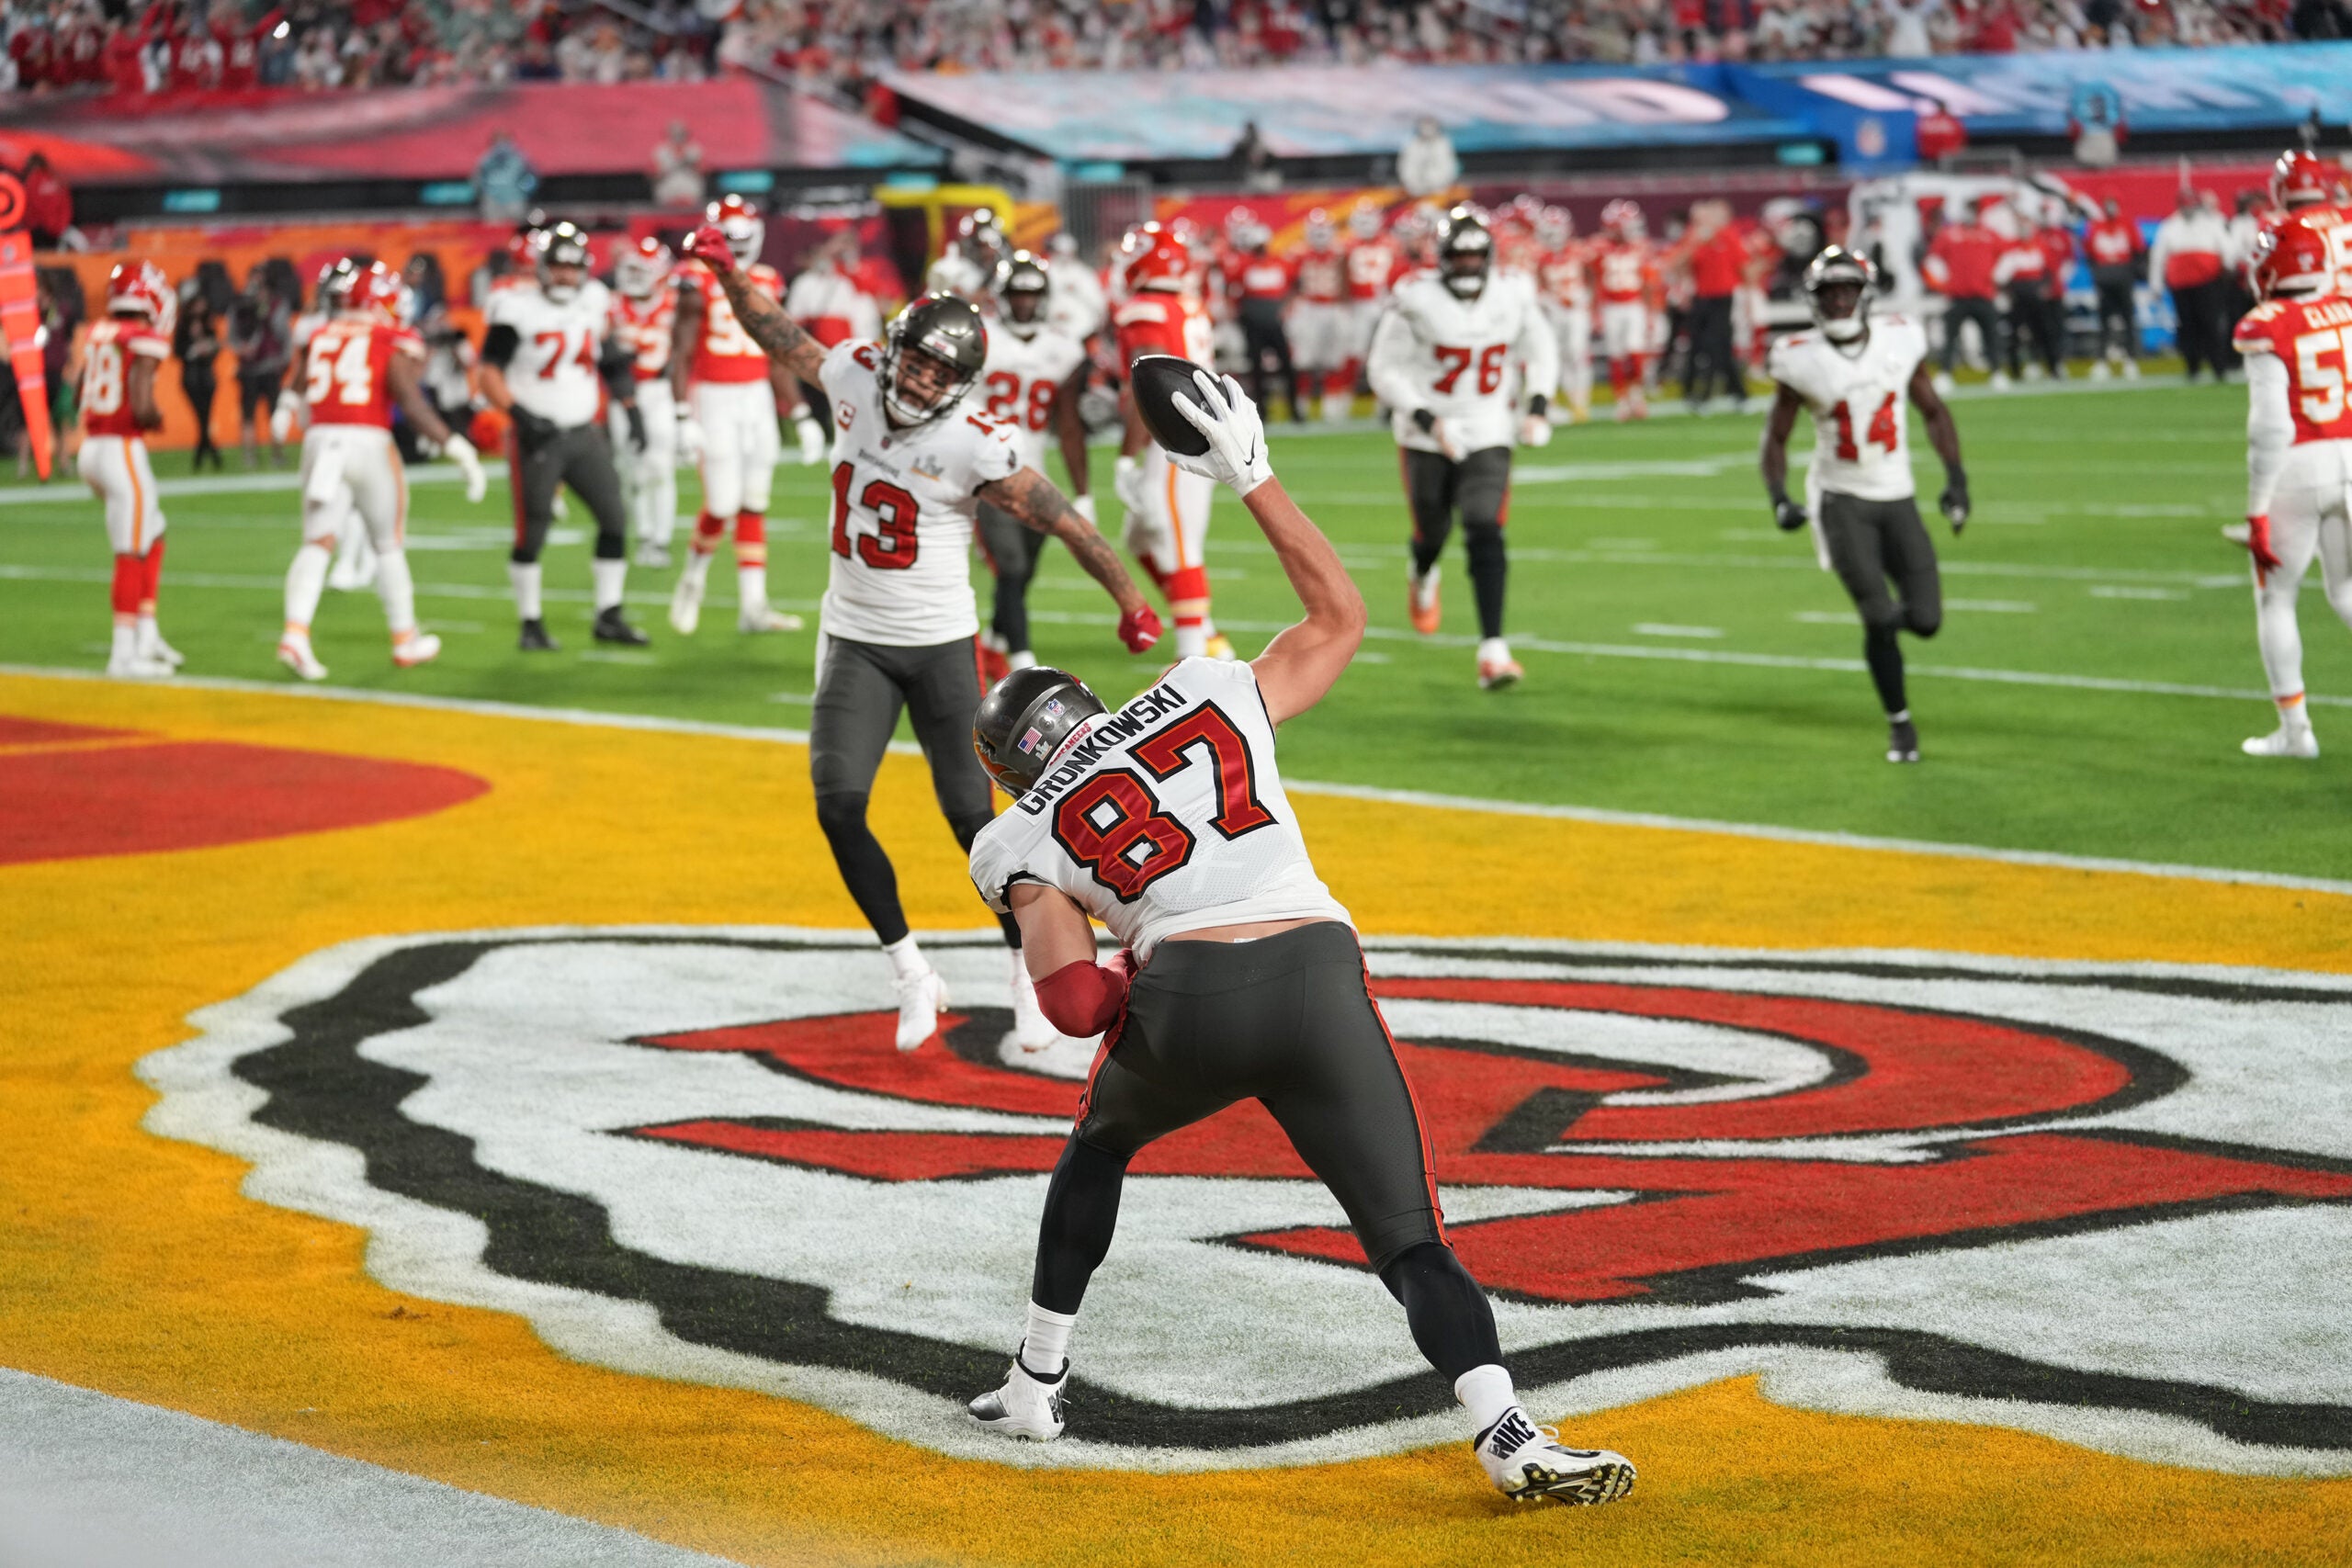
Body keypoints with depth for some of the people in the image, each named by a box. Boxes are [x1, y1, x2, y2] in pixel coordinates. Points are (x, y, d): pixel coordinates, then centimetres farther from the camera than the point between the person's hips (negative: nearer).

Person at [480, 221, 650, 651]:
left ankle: (609, 617, 9)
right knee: (531, 533, -3)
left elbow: (611, 364, 18)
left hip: (583, 434, 5)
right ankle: (531, 624, 11)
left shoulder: (593, 305, 7)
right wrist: (520, 415, -24)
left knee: (614, 519, 0)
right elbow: (489, 373, -12)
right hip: (536, 436, -5)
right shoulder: (519, 310, -11)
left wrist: (631, 410, 10)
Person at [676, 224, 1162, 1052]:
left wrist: (1130, 604, -11)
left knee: (972, 816, -1)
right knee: (838, 805, -9)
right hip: (854, 639, 4)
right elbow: (782, 336, 12)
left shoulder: (975, 446, -19)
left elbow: (1066, 523, -14)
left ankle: (1030, 977, 15)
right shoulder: (853, 377, -5)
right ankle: (912, 976, 3)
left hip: (940, 642, -4)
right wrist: (727, 270, 2)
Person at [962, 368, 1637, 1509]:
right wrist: (1252, 479, 34)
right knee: (1410, 1242, 3)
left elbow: (1073, 1004, 4)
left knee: (1097, 1147, 33)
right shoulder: (1208, 691, 21)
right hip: (1314, 985, 0)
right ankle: (1508, 1436, -19)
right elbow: (1339, 615, 33)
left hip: (1182, 1002, 0)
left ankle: (1036, 1385, 37)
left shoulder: (1033, 834, 16)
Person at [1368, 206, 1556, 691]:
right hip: (1428, 439, -1)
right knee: (1432, 534, 14)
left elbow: (1541, 354, 13)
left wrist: (1537, 405, -3)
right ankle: (1422, 578, 54)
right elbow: (1386, 371, -9)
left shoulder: (1513, 298, -4)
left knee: (1486, 536, -16)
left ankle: (1493, 651, -19)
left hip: (1487, 437, 1)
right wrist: (1426, 419, -20)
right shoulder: (1417, 302, -14)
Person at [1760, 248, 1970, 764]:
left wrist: (1956, 477, 0)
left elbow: (1934, 412, 9)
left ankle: (1883, 615, 33)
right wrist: (1779, 498, -14)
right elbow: (1776, 437, 1)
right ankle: (1900, 722, 7)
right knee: (1879, 616, -14)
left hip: (1897, 499, 3)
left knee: (1925, 620, -5)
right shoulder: (1802, 359, -10)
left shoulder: (1899, 340, -4)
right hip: (1841, 501, -3)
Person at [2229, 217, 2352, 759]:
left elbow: (2270, 428, -16)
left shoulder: (2267, 328, -12)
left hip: (2295, 470, -5)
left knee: (2275, 598, 11)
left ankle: (2294, 727, 13)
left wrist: (2257, 510, -10)